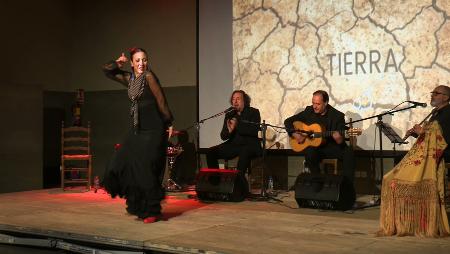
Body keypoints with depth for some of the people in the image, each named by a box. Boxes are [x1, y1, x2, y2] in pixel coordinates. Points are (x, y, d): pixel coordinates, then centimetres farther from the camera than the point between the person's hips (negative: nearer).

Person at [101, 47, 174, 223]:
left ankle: (152, 211, 8)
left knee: (146, 170, -6)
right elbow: (107, 71, 22)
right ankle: (138, 205, 22)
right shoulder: (129, 79, 12)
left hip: (153, 130, -8)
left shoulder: (149, 77, -10)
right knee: (121, 166, 5)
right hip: (137, 130, 8)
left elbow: (161, 101, -10)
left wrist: (169, 123, -7)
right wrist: (118, 63, 6)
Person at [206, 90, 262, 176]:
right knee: (210, 152, -13)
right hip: (233, 145, 5)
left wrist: (237, 125, -18)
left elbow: (254, 130, -14)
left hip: (249, 144, -5)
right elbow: (223, 136, 8)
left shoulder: (253, 112, 1)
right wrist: (229, 130, -15)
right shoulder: (229, 115, 14)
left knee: (245, 152, -40)